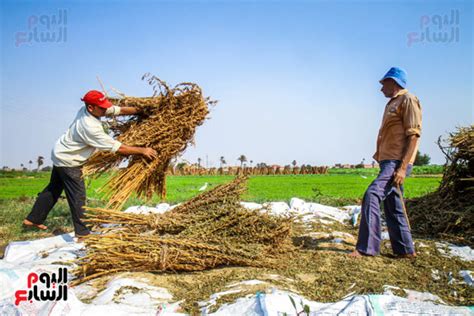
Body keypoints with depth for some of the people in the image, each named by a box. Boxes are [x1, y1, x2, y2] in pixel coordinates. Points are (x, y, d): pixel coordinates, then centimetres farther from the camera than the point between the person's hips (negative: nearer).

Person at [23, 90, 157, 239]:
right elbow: (117, 148, -32)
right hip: (68, 161, -10)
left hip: (61, 154, 10)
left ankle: (33, 219, 35)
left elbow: (120, 110, -6)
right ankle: (82, 232, 6)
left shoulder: (87, 109, -11)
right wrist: (142, 151, -26)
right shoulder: (90, 127, -34)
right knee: (78, 196, -2)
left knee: (53, 189, 21)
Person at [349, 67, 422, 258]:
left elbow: (413, 135, -15)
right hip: (388, 161, 10)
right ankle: (405, 250, 18)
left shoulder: (408, 100, -6)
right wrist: (379, 156, 19)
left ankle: (366, 247, -18)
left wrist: (403, 167, -22)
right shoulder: (392, 103, 23)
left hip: (397, 162, -10)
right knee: (393, 208, 10)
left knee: (372, 195, -20)